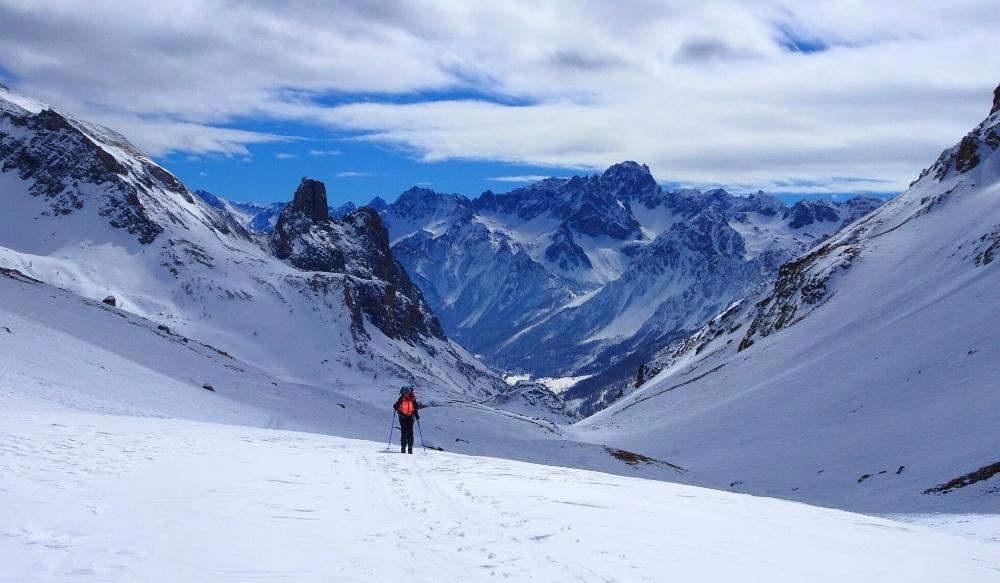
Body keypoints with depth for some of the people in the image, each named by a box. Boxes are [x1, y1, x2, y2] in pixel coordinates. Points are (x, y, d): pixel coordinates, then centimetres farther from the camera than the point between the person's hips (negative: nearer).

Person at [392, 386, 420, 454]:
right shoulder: (401, 398, 0)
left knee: (410, 432, -4)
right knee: (403, 432, 0)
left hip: (410, 417, -1)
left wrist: (417, 415, -3)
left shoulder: (412, 398, -1)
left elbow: (416, 407, 6)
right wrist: (396, 407, -16)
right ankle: (403, 447, 6)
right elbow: (397, 405, 7)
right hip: (403, 417, 1)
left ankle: (410, 448, -1)